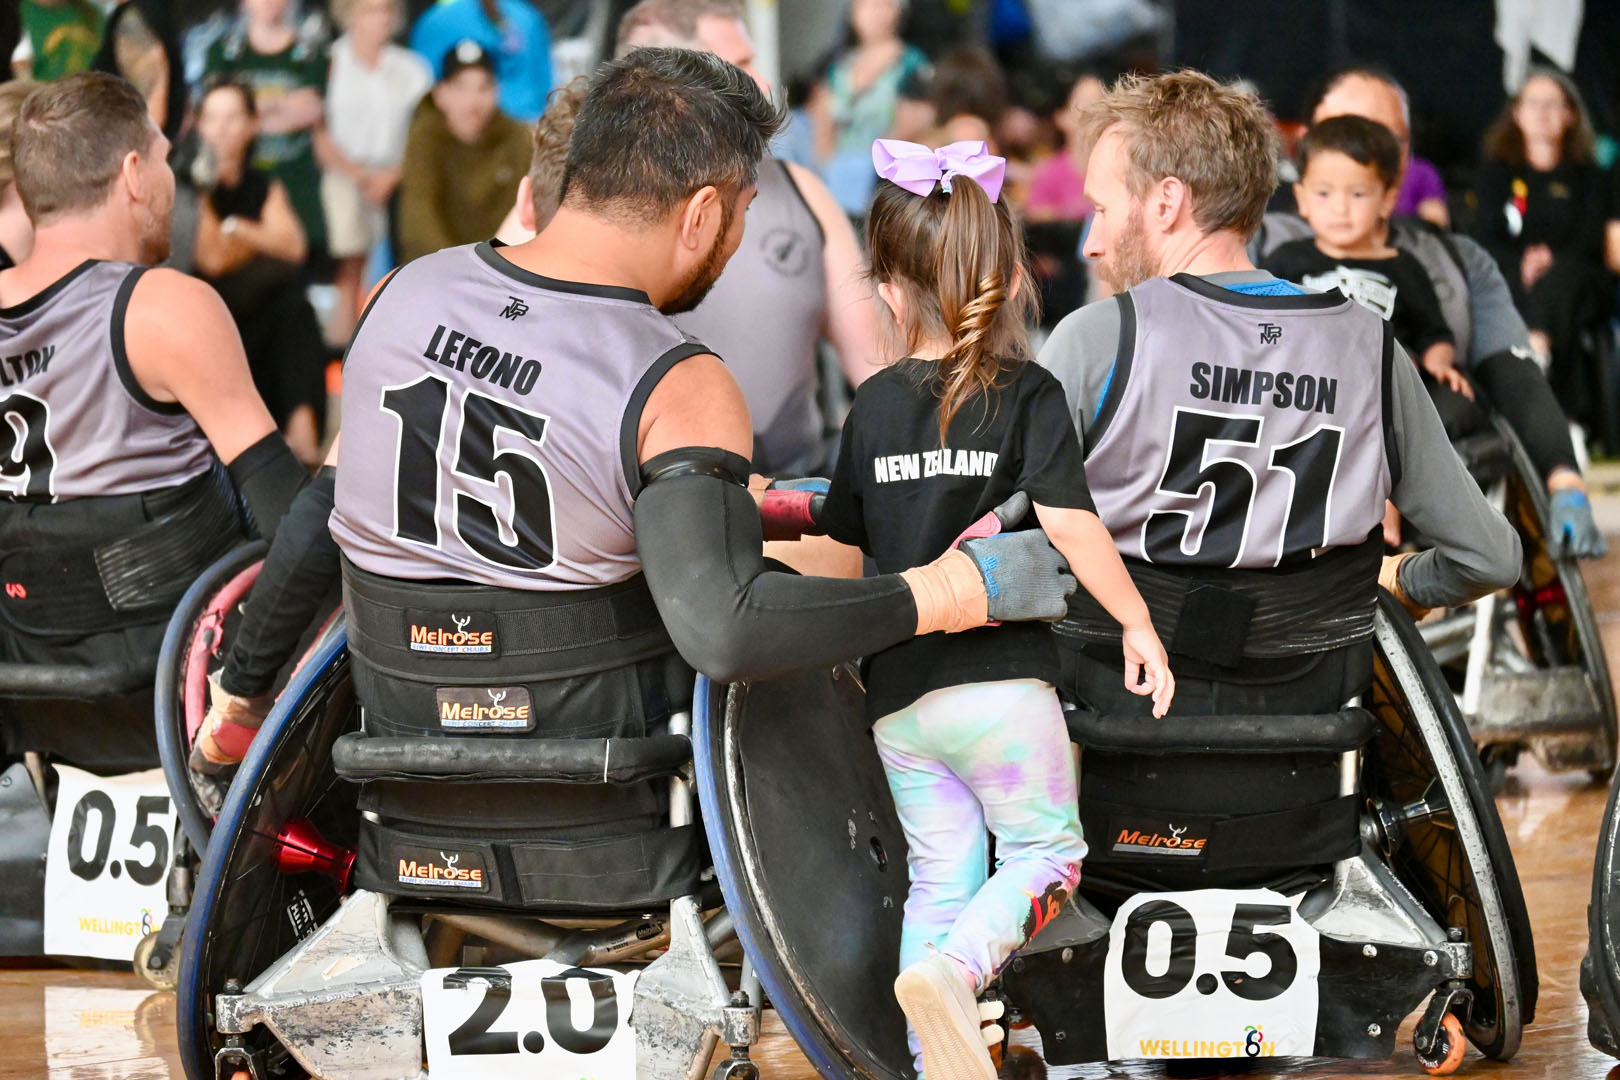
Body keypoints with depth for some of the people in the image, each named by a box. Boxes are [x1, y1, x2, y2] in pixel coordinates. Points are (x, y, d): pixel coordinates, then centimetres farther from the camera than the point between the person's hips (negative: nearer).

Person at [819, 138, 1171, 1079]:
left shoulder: (874, 406, 6)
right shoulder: (1028, 394, -6)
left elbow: (844, 552, 12)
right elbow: (1070, 524, -16)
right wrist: (1138, 622, -7)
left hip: (898, 700, 4)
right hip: (1000, 681, -4)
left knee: (940, 881, 12)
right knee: (1047, 850, 9)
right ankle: (951, 971, -18)